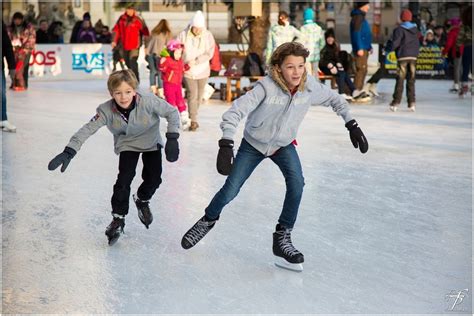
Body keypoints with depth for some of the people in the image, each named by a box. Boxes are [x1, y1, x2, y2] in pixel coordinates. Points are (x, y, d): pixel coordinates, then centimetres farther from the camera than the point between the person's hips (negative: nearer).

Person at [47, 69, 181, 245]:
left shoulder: (148, 102, -34)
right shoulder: (107, 110, -29)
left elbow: (172, 112, -23)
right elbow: (88, 129, -29)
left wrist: (172, 139, -30)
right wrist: (69, 152, -39)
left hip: (151, 142, 0)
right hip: (127, 145, 0)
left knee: (153, 179, -6)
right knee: (124, 179, -13)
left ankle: (142, 200, 29)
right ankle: (118, 218, 5)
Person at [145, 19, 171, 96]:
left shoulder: (153, 32, 19)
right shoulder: (167, 33, 7)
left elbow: (147, 44, 17)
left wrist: (146, 54, 22)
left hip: (150, 53, 4)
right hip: (159, 53, -4)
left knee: (153, 71, 14)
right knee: (160, 72, 2)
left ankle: (153, 88, 15)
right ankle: (160, 91, 1)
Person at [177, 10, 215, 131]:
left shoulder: (208, 36, -7)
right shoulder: (183, 35, -9)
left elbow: (209, 53, -12)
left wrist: (196, 61, -22)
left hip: (202, 71, 2)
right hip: (188, 71, -2)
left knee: (199, 96, 12)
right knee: (192, 95, -11)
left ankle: (192, 116, 32)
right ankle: (193, 121, -6)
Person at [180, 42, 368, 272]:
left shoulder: (310, 87, -20)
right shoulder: (267, 87, -32)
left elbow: (335, 100, 0)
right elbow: (235, 112, -35)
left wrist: (351, 125, -4)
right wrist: (226, 145, -46)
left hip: (283, 145, 3)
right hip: (253, 144, -2)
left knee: (296, 183, -22)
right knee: (230, 191, 0)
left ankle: (282, 238, -7)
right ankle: (208, 220, 33)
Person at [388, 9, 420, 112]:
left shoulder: (399, 29, -8)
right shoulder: (415, 29, 9)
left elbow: (395, 43, -13)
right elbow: (417, 43, 12)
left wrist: (391, 48, 5)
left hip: (402, 56, -4)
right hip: (413, 56, 4)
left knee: (400, 80, -2)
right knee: (411, 80, 7)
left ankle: (396, 102, -4)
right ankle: (412, 102, 3)